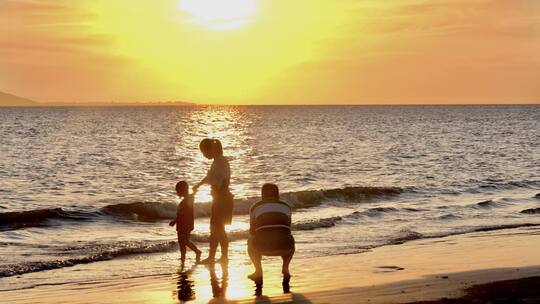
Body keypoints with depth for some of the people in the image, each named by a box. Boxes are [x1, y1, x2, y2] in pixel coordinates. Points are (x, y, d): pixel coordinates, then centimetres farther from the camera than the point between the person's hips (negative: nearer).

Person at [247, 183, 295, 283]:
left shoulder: (255, 207, 18)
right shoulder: (286, 206, 23)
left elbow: (252, 231, 29)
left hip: (263, 246, -1)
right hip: (284, 247, 1)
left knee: (250, 241, 35)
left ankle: (258, 271, 21)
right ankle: (285, 268, 21)